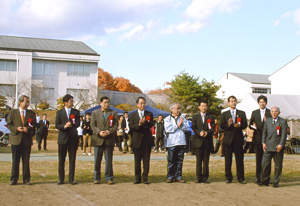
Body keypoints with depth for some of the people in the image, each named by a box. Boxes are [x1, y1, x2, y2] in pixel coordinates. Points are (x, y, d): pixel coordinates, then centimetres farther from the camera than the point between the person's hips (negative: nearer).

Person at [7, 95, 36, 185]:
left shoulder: (31, 113, 9)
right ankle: (14, 179, 10)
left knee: (26, 161, 5)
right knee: (15, 161, 3)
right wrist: (16, 129, -15)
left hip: (27, 140, 1)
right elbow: (9, 124, 2)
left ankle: (26, 179, 12)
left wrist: (28, 129, -16)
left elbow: (34, 126, 4)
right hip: (16, 139, -1)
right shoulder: (12, 112, 6)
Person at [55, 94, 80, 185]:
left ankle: (71, 178, 10)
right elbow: (56, 125, 0)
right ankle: (61, 178, 12)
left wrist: (71, 125, -22)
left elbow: (78, 124, -1)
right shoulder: (59, 112, 6)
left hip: (73, 138, 1)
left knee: (72, 160, 3)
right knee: (61, 160, 4)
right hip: (63, 138, -1)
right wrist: (64, 126, -19)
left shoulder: (76, 112, 8)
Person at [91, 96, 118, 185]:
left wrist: (109, 132, -14)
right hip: (98, 139, 0)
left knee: (109, 160, 2)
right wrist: (99, 132, -13)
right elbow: (92, 125, 4)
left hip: (109, 140, 0)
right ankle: (96, 178, 13)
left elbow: (116, 125, 3)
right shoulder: (95, 113, 10)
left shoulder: (113, 113, 9)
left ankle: (109, 178, 10)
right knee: (97, 160, 4)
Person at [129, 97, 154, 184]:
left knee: (146, 160, 1)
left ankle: (145, 177, 8)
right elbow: (131, 127, -4)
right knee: (137, 160, 5)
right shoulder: (133, 115, 9)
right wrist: (139, 125, -21)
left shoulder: (149, 114, 8)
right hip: (137, 141, 0)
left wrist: (144, 122, -27)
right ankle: (137, 178, 13)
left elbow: (151, 124, -8)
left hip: (147, 140, 0)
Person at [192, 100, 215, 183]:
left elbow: (213, 128, 3)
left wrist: (207, 132, -17)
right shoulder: (195, 117, 12)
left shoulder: (211, 117, 13)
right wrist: (199, 133, -18)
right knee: (198, 160, 0)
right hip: (198, 141, 0)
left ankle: (205, 177, 6)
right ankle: (199, 177, 5)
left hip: (208, 141, 0)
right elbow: (194, 127, 1)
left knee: (206, 161, 1)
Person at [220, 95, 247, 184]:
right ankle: (228, 178, 12)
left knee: (239, 159, 0)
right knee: (228, 160, 4)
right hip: (228, 139, 0)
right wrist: (228, 125, -18)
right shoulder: (224, 114, 10)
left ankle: (241, 178, 6)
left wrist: (239, 125, -16)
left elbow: (245, 125, 4)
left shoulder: (242, 113, 11)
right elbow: (222, 126, 1)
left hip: (238, 139, 0)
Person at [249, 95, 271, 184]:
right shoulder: (254, 113, 12)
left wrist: (266, 121, -19)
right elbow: (250, 124, 10)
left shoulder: (270, 113, 4)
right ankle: (258, 178, 9)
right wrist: (253, 126, -12)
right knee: (258, 159, 4)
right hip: (258, 139, 2)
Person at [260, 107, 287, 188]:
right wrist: (263, 142, 3)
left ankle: (276, 182, 14)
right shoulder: (267, 120, 12)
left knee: (278, 165, 3)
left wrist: (281, 144, -14)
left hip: (278, 147, -3)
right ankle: (265, 180, 12)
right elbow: (264, 132, 14)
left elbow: (284, 134, -5)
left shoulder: (283, 121, 1)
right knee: (264, 163, -1)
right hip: (268, 146, 3)